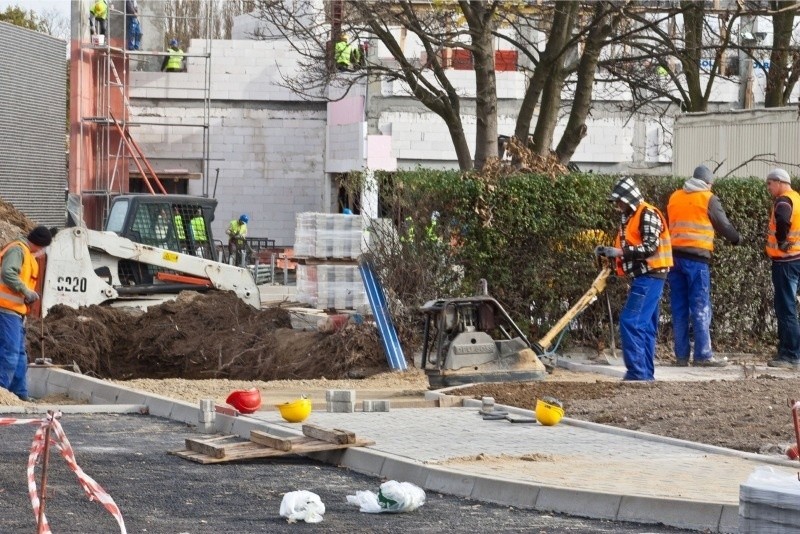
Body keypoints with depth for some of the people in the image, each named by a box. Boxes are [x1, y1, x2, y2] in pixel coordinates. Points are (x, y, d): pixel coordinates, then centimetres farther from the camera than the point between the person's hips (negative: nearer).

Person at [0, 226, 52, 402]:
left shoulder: (27, 254, 21)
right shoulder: (17, 250, -10)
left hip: (16, 310, 11)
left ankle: (20, 393, 20)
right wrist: (26, 291, -22)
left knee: (20, 354, 15)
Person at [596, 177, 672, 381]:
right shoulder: (631, 217, 19)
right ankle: (646, 373, 13)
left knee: (630, 321, -15)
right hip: (643, 277, 10)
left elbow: (650, 247, -19)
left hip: (650, 276, -10)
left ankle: (637, 371, -17)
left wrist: (620, 251, -20)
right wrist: (610, 252, 8)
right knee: (644, 325, 11)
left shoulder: (648, 215, -10)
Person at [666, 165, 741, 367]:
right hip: (696, 258, -5)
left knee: (679, 308, 8)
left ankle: (681, 355, 7)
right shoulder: (709, 199, -1)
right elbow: (724, 225, 6)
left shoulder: (674, 197, 15)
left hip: (674, 257, 5)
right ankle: (703, 355, -6)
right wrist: (736, 239, 24)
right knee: (701, 308, -3)